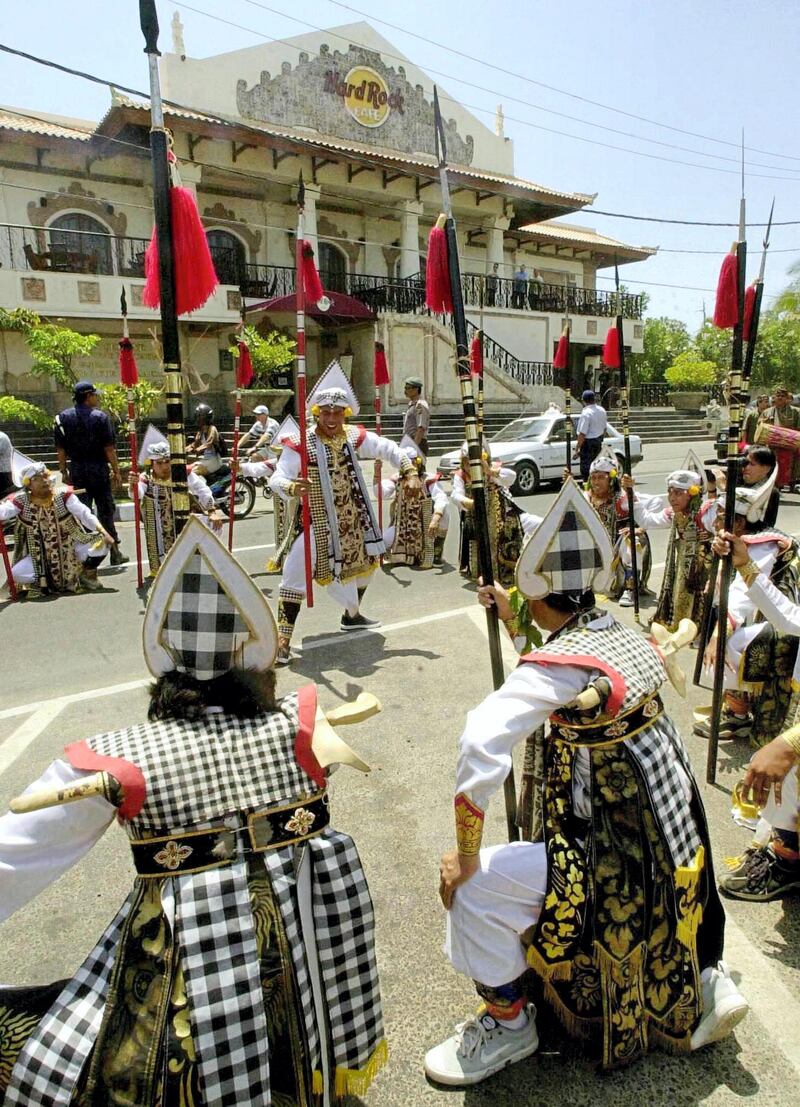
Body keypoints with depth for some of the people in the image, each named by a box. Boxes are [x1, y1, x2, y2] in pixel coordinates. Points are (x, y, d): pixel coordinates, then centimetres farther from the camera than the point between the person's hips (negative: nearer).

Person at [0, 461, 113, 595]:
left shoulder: (63, 495, -9)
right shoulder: (22, 501, -7)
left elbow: (85, 515, -16)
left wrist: (103, 532, -27)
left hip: (71, 548, 0)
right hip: (41, 556, 0)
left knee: (101, 545, -24)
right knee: (17, 573, -23)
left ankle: (86, 574, 7)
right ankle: (41, 582, 14)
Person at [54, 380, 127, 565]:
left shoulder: (62, 418, 4)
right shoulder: (100, 417, -8)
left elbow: (60, 449, 4)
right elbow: (109, 448, -10)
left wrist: (64, 472, 11)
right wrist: (116, 472, -5)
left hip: (76, 470, 3)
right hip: (99, 469, -3)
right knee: (106, 511, 5)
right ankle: (114, 552, 10)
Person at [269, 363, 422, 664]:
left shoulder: (356, 437, -3)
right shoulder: (300, 444, -18)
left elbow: (389, 449, 8)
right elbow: (277, 479, -25)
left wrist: (410, 474, -2)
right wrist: (291, 488, -47)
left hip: (353, 521, 6)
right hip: (315, 523, -6)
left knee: (364, 562, 24)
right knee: (296, 575, -16)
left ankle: (352, 615, 50)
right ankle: (283, 641, -9)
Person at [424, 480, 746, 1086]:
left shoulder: (558, 662, -27)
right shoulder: (631, 637, -4)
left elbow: (480, 750, -36)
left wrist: (467, 860, -26)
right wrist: (509, 618, 15)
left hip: (617, 865, -8)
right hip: (677, 848, 9)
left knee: (478, 887, -7)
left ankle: (507, 1022, 15)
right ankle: (704, 983, 35)